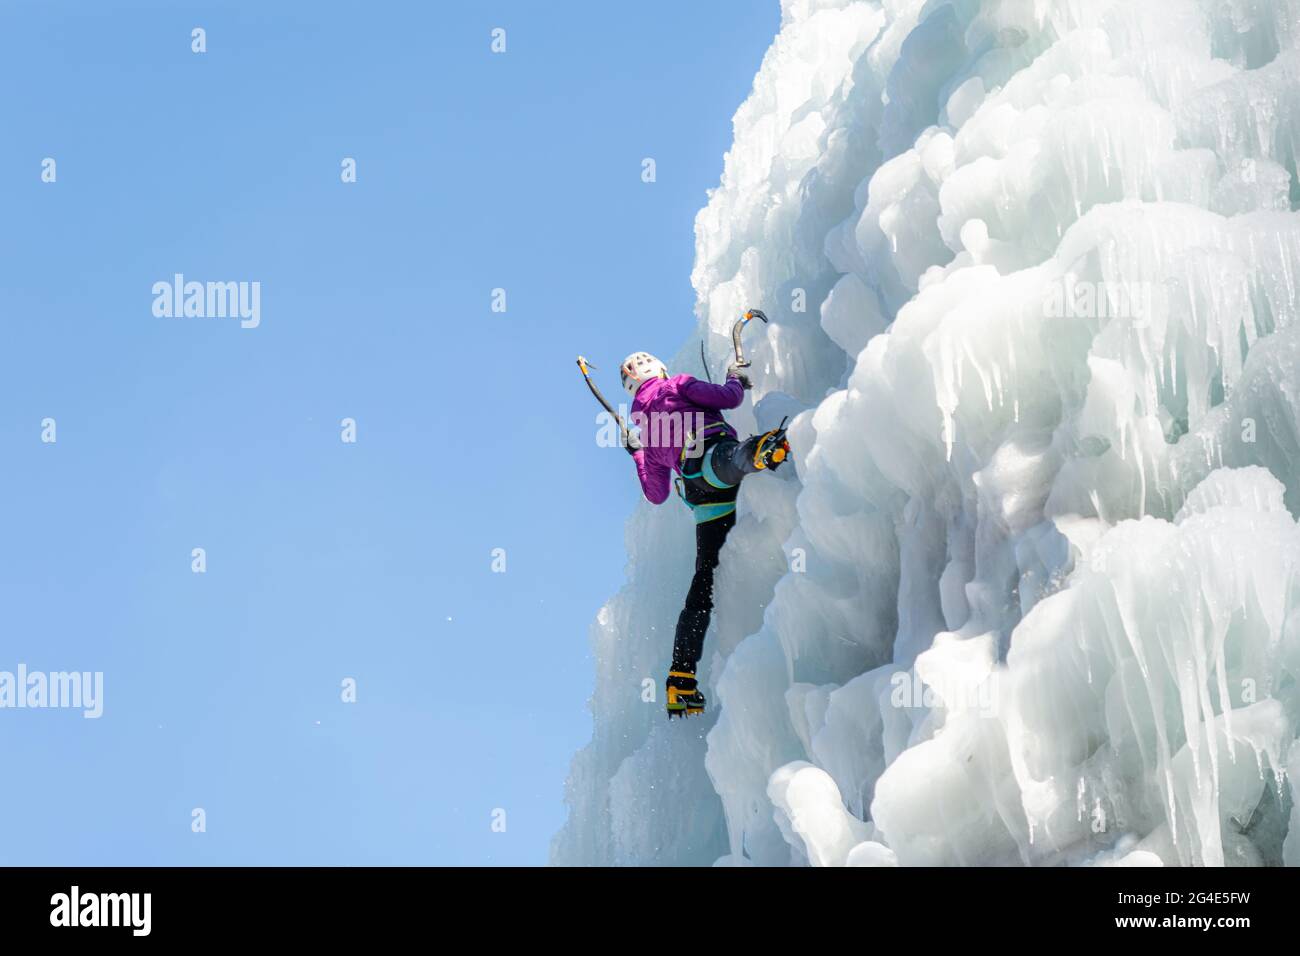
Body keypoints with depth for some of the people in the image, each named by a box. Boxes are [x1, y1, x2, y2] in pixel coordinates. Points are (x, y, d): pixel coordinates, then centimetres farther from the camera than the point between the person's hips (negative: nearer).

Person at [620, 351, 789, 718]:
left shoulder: (641, 427, 33)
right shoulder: (675, 385, 20)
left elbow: (657, 495, 35)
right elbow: (728, 398, 7)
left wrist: (637, 453, 50)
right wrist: (736, 379, 29)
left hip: (705, 503, 4)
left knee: (704, 583, 7)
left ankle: (681, 680, 4)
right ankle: (758, 451, -79)